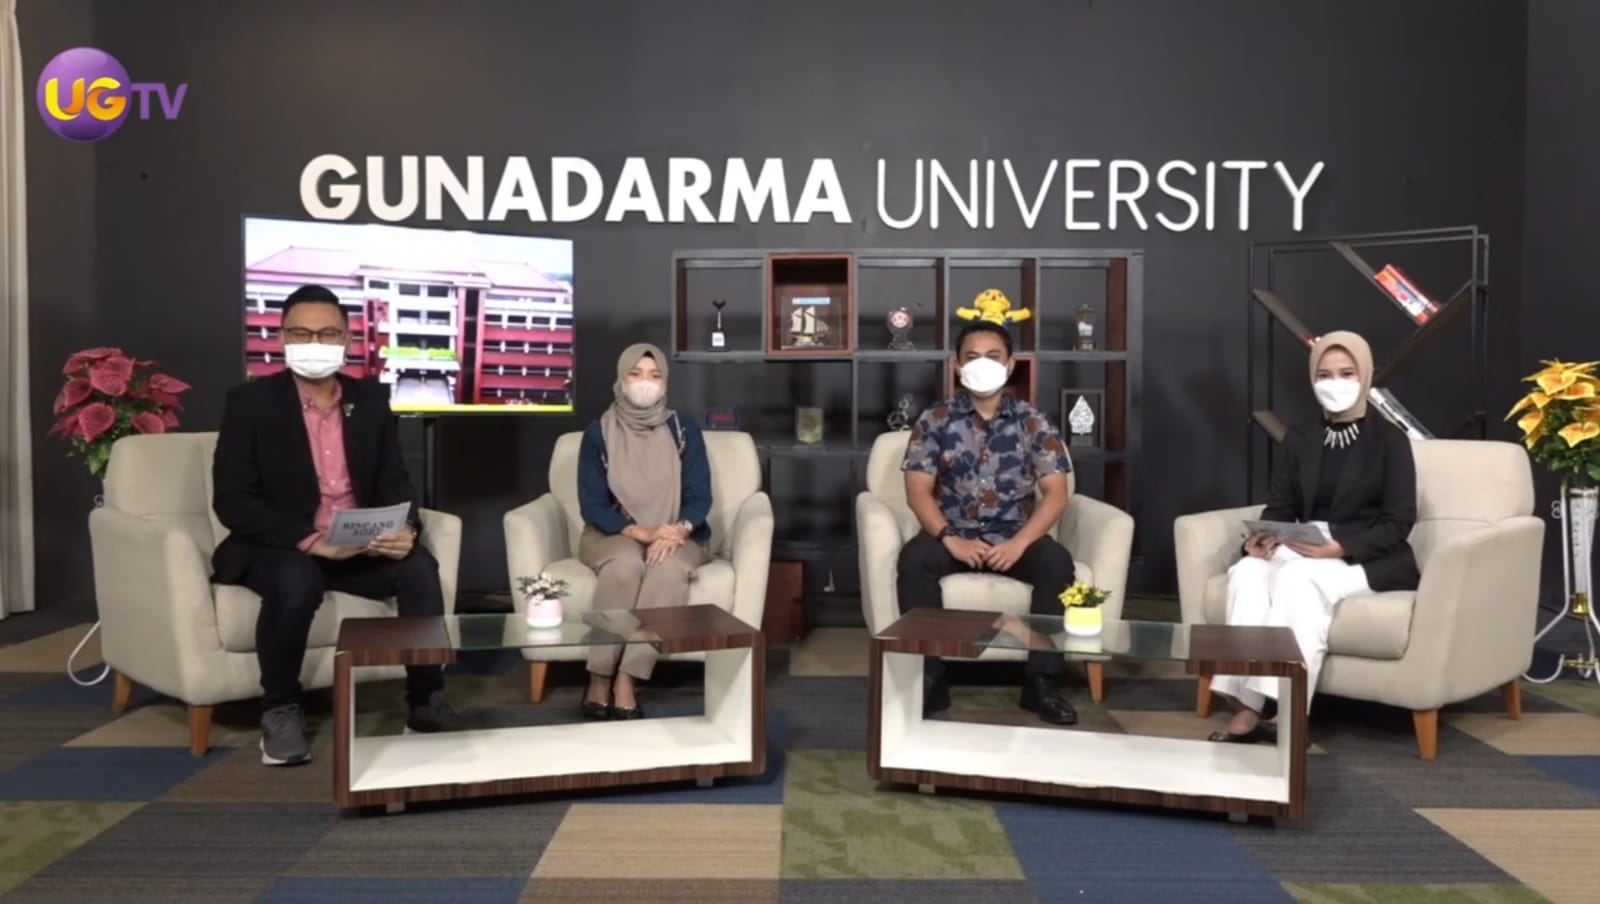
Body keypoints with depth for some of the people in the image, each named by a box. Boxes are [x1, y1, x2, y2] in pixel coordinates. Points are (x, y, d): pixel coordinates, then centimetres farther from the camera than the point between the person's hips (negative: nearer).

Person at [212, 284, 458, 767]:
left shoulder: (371, 399, 6)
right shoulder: (250, 401, -6)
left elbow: (394, 481, 6)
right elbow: (232, 500, -13)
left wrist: (405, 528, -18)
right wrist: (309, 540, -26)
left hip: (360, 547, 3)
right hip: (279, 548, -3)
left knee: (420, 568, -25)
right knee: (297, 581, -36)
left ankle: (426, 697, -10)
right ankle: (281, 709, -12)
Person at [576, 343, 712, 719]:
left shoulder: (685, 430, 0)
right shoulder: (599, 433, -2)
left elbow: (700, 496, -5)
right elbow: (592, 505, -7)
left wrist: (677, 530, -27)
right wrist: (642, 532, -23)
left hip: (676, 536, 1)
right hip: (612, 534, 0)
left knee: (670, 568, -34)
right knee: (626, 563, -35)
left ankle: (626, 681, -32)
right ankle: (599, 680, -27)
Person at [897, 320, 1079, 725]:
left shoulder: (1033, 422, 3)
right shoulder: (935, 421, 2)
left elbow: (1056, 493, -5)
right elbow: (918, 490, -5)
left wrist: (1020, 543, -21)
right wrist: (951, 539, -22)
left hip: (1014, 538, 1)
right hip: (953, 536, 0)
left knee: (1057, 562, -29)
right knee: (914, 557, -31)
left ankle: (1042, 681, -17)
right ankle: (929, 678, -22)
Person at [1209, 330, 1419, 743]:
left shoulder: (1389, 440, 0)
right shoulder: (1298, 440, 14)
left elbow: (1398, 522, -8)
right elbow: (1279, 508, 8)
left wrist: (1339, 548, -24)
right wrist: (1266, 537, -17)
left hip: (1370, 559, -4)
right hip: (1303, 552, 4)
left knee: (1299, 578, -35)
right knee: (1246, 572, -29)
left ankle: (1283, 711, -35)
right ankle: (1250, 707, -35)